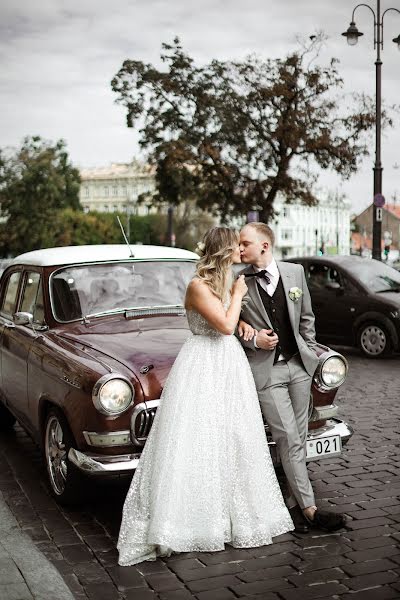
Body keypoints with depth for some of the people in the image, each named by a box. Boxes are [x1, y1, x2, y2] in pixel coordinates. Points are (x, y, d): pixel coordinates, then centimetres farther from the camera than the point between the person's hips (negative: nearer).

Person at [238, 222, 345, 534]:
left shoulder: (295, 272, 3)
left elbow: (306, 317, 12)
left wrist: (311, 353, 9)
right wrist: (253, 339, -13)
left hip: (299, 364, 4)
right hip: (266, 370, -3)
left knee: (299, 438, 9)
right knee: (289, 440, -4)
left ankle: (294, 502, 22)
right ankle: (310, 509, 2)